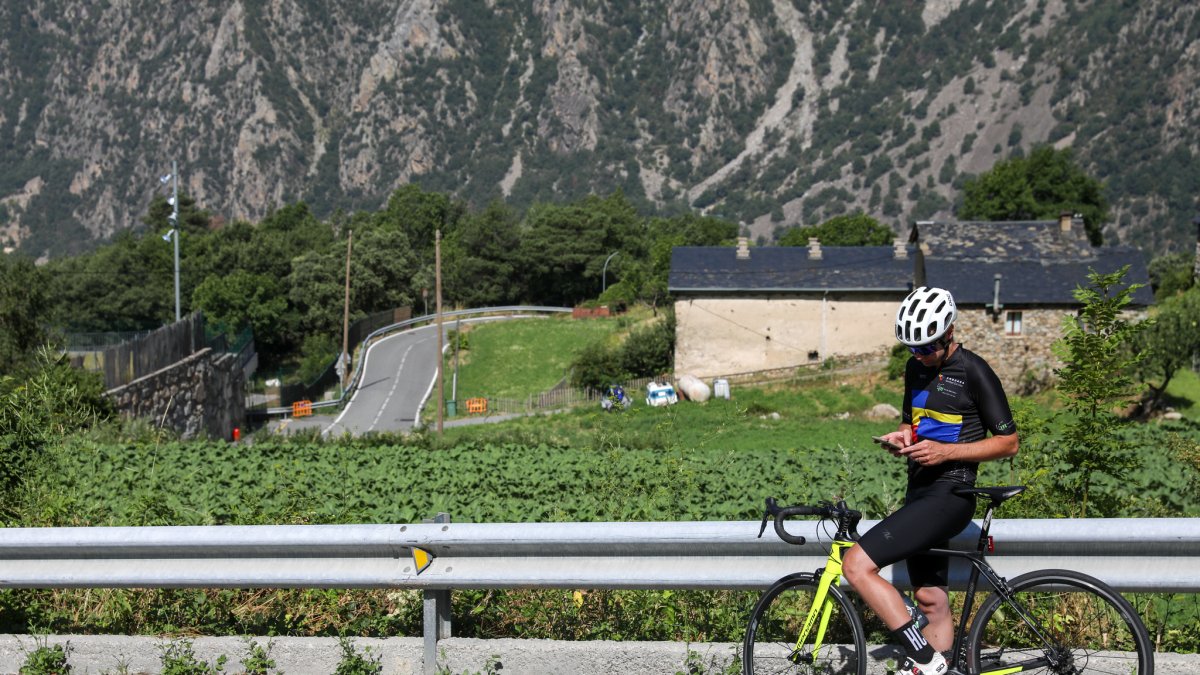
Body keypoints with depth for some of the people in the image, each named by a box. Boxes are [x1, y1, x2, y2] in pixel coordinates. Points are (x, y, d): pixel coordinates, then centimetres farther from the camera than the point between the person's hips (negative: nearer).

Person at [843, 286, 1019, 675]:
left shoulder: (973, 372, -11)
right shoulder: (916, 368, 12)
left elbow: (1008, 442, -10)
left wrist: (945, 451, -20)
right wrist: (903, 437, 1)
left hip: (949, 495, -9)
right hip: (920, 491, 9)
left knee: (856, 566, -20)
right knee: (932, 603, 12)